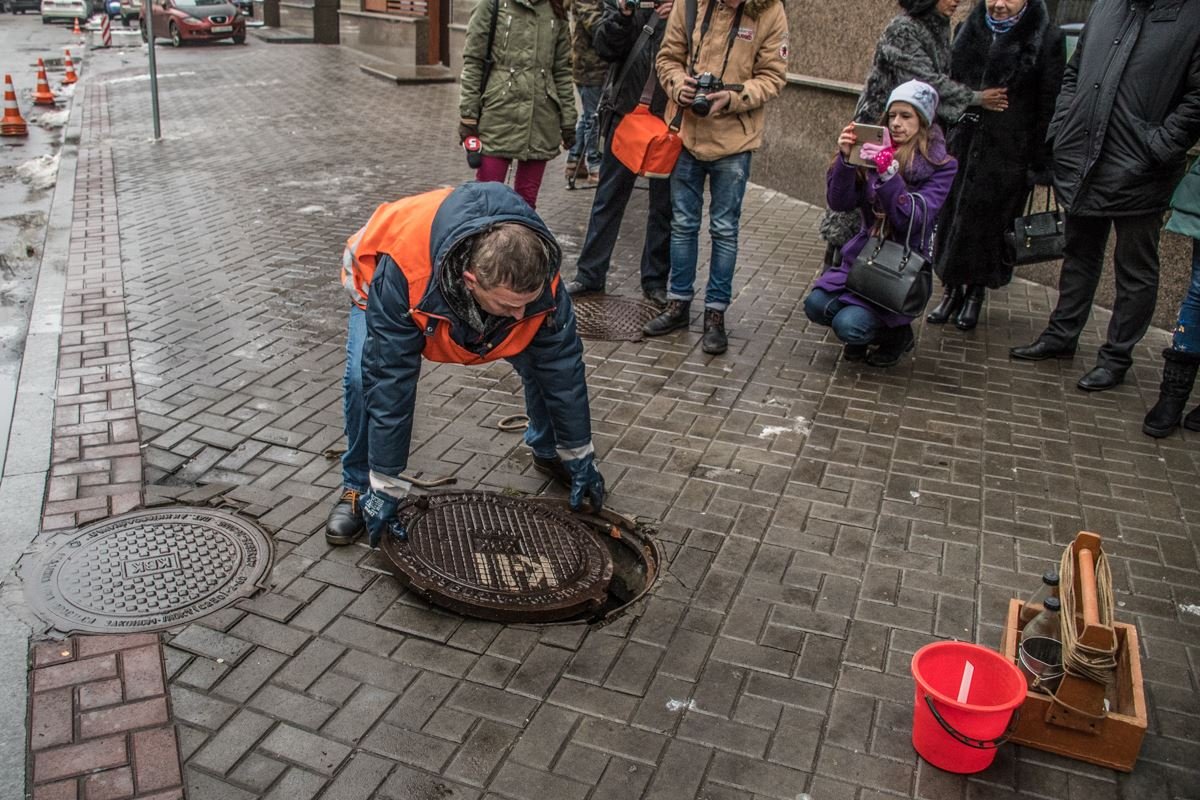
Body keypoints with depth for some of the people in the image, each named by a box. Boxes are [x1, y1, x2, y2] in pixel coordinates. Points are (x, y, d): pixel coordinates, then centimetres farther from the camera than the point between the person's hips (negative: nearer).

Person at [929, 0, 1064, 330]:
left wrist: (1040, 163, -9)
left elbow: (1049, 107, -7)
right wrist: (941, 139, 11)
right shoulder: (968, 30, 8)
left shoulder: (1046, 39, -7)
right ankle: (952, 290, 21)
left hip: (1008, 155, -4)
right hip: (961, 146, 4)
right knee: (951, 217, 6)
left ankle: (976, 293, 20)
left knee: (989, 223, 3)